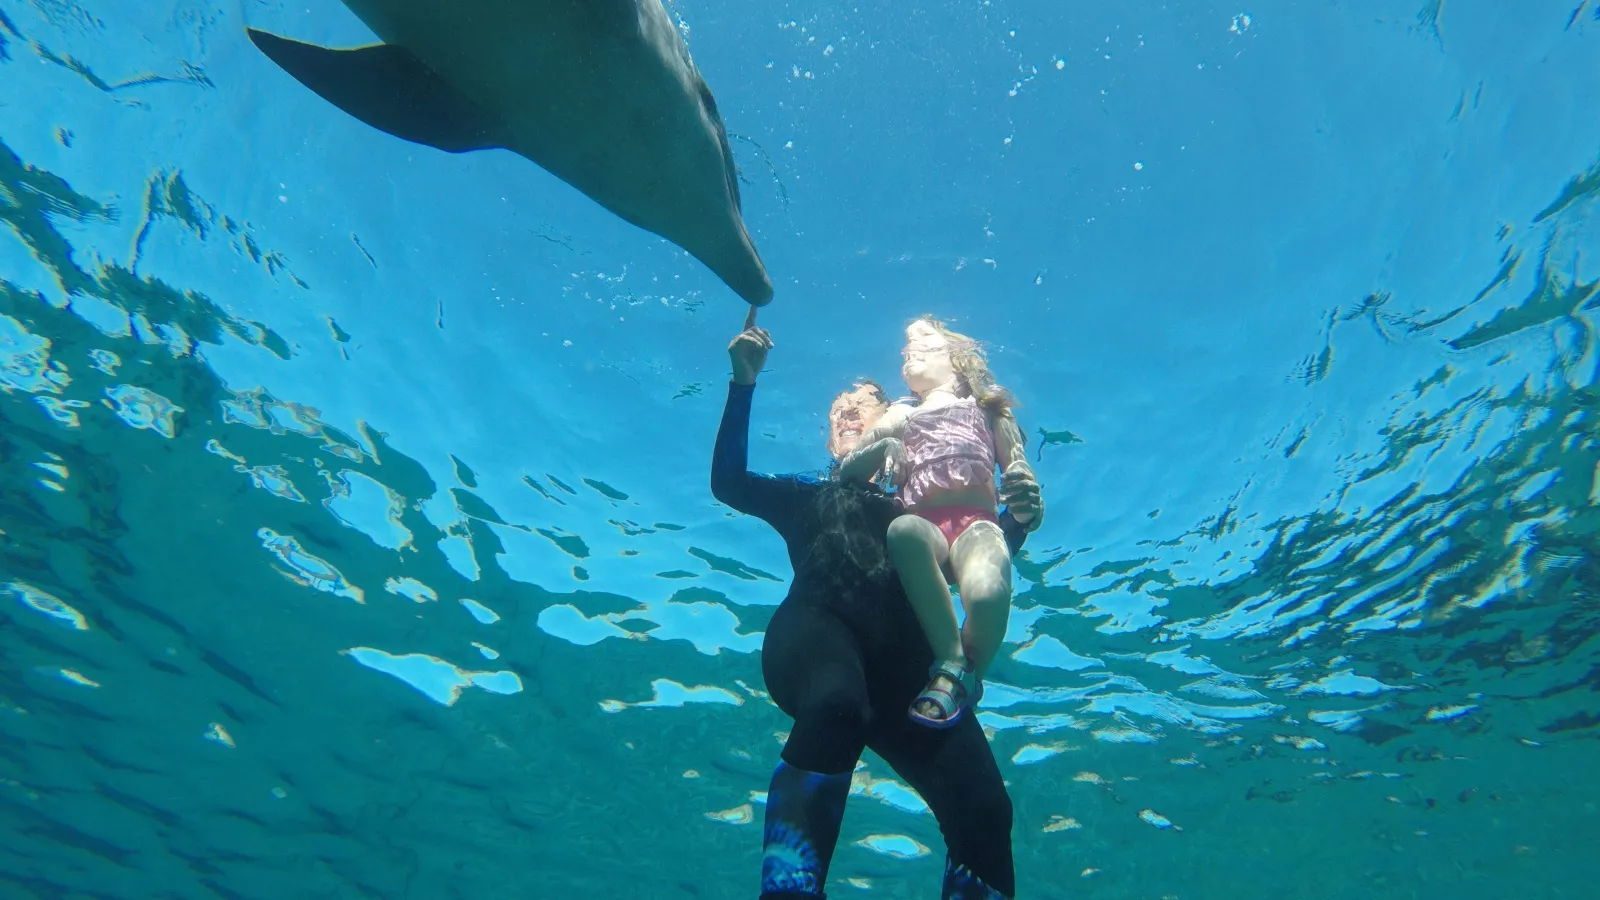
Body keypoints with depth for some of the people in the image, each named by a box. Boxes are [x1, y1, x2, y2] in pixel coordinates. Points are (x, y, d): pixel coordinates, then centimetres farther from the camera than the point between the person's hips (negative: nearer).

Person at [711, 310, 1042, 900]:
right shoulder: (807, 497, 32)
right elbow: (728, 482, 16)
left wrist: (1014, 520, -3)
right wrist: (743, 385, 8)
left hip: (905, 659, 2)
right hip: (817, 631, -2)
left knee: (983, 809, -23)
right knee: (837, 704, -41)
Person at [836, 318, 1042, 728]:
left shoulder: (986, 405, 31)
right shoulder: (900, 415, 36)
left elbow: (1017, 465, 17)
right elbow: (846, 471, 22)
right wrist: (883, 448, 0)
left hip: (977, 523, -1)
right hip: (923, 527, 1)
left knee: (987, 595, -38)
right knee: (903, 529, -40)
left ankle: (965, 680, -9)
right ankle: (952, 664, -29)